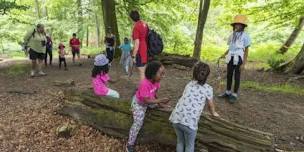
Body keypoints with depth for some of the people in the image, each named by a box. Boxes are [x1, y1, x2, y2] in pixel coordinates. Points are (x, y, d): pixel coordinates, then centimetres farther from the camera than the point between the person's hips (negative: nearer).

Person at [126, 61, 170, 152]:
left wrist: (158, 102, -2)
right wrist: (160, 100, -33)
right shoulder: (145, 84, -40)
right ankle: (130, 145, 5)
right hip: (139, 103, -7)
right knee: (138, 123, -8)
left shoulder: (156, 81, -16)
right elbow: (146, 100, -33)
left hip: (149, 100, 7)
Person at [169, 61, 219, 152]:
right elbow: (211, 105, 21)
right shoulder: (208, 88, 6)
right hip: (189, 122, -4)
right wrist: (214, 113, 44)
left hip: (175, 118, 5)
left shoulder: (189, 84, 20)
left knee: (180, 141, 28)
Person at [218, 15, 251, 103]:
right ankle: (228, 92, 24)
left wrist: (243, 63, -13)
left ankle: (234, 95, 12)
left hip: (238, 59, -6)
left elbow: (246, 51, -8)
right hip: (230, 58, 6)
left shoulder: (245, 36, -8)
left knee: (237, 77, 2)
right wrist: (224, 55, 5)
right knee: (229, 75, 11)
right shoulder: (232, 35, 10)